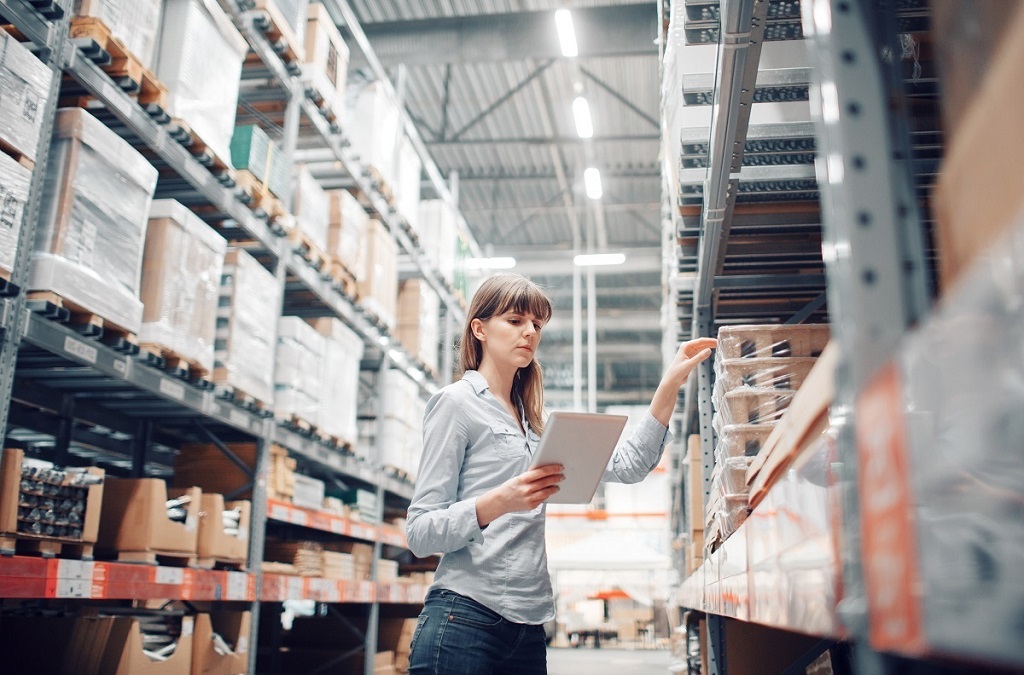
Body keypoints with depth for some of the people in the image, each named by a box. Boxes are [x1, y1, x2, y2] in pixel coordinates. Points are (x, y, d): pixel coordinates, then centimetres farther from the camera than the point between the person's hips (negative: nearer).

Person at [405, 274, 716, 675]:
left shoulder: (533, 421, 16)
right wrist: (497, 503, -27)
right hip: (464, 622, -7)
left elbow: (628, 465, 11)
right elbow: (419, 534, -10)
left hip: (528, 628, 7)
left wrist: (671, 384, 5)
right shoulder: (457, 403, -5)